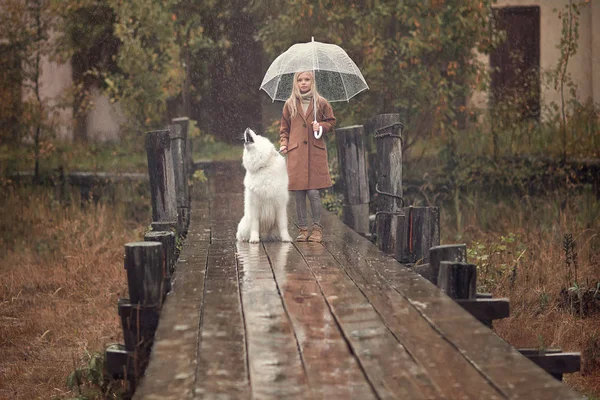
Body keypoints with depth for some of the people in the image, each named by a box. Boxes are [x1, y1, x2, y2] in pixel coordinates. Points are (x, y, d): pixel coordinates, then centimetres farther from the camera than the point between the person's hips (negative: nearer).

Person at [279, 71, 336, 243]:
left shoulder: (321, 103, 6)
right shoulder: (290, 104, 10)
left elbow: (331, 121, 14)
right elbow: (284, 127, 17)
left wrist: (321, 126, -5)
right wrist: (284, 143, 3)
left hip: (315, 152, -2)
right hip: (296, 153, 2)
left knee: (313, 191, -8)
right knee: (298, 193, 0)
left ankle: (317, 228, 4)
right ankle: (303, 229, 8)